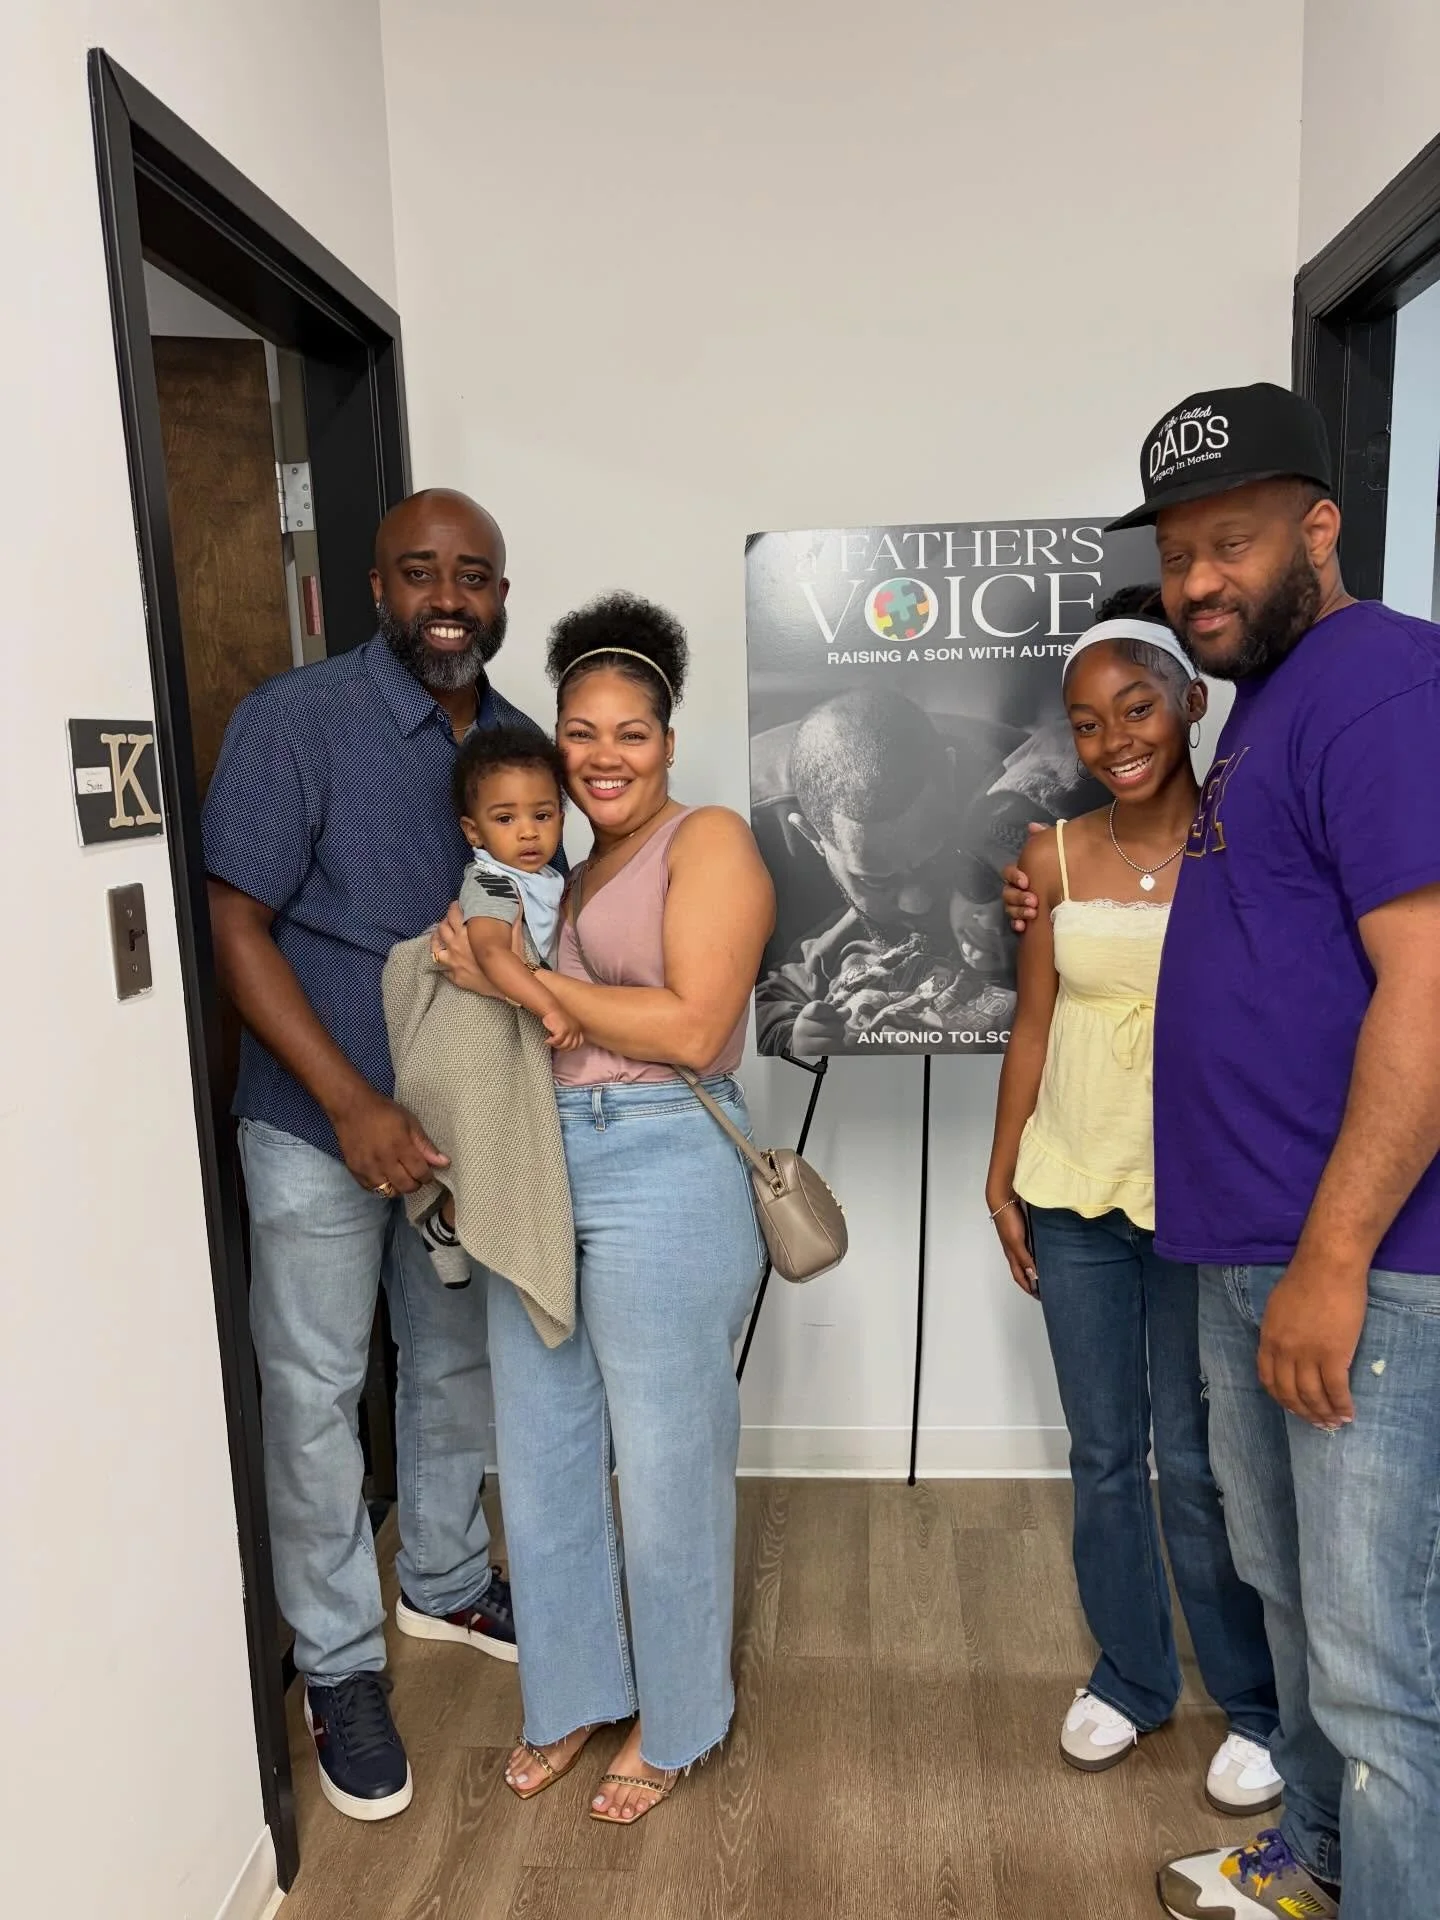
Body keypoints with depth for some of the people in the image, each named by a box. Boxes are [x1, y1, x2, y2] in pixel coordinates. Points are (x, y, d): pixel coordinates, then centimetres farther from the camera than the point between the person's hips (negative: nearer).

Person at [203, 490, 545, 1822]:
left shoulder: (523, 744, 1)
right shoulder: (295, 722, -13)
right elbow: (238, 926, -15)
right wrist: (354, 1104, -21)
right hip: (321, 1127, -4)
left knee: (457, 1366, 19)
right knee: (317, 1393, 7)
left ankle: (445, 1584, 42)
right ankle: (340, 1666, 27)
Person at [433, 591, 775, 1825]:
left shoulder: (709, 842, -5)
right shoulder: (558, 868, 15)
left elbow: (693, 1028, -16)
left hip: (664, 1175, -7)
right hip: (536, 1173, 7)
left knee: (667, 1469, 8)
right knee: (542, 1458, 16)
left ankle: (674, 1725, 32)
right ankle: (574, 1696, 39)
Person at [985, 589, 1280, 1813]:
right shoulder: (1057, 859, 1)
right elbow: (1034, 1024, 6)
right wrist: (1002, 1175, 6)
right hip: (1073, 1192, 3)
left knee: (1199, 1461, 7)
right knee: (1104, 1453, 14)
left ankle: (1255, 1706, 30)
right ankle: (1129, 1679, 35)